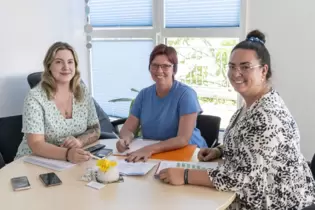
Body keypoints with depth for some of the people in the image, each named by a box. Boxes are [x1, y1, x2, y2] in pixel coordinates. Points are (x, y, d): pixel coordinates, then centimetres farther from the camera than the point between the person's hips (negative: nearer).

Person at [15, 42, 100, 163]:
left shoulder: (82, 91, 0)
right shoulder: (35, 97, -14)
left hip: (74, 162, 4)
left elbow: (95, 130, 3)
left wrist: (80, 141, -18)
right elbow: (36, 144, -20)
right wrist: (67, 154, -37)